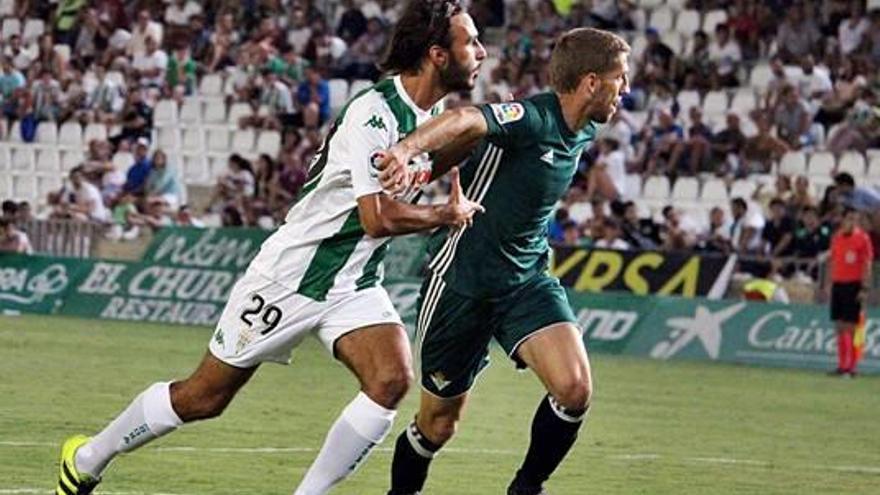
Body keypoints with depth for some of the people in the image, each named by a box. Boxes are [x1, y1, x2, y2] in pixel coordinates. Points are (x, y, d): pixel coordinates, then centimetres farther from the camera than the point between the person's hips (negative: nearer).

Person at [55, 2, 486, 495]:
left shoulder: (434, 116, 3)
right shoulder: (374, 112, -24)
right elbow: (378, 217, -27)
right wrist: (448, 214, -13)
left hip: (354, 285, 7)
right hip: (293, 276, -7)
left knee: (393, 379, -19)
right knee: (204, 396, 4)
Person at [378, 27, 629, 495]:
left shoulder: (584, 133, 2)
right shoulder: (532, 118, -23)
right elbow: (463, 121, -44)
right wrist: (407, 150, -64)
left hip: (526, 277, 6)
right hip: (462, 278, -6)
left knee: (574, 389, -17)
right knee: (438, 422, 7)